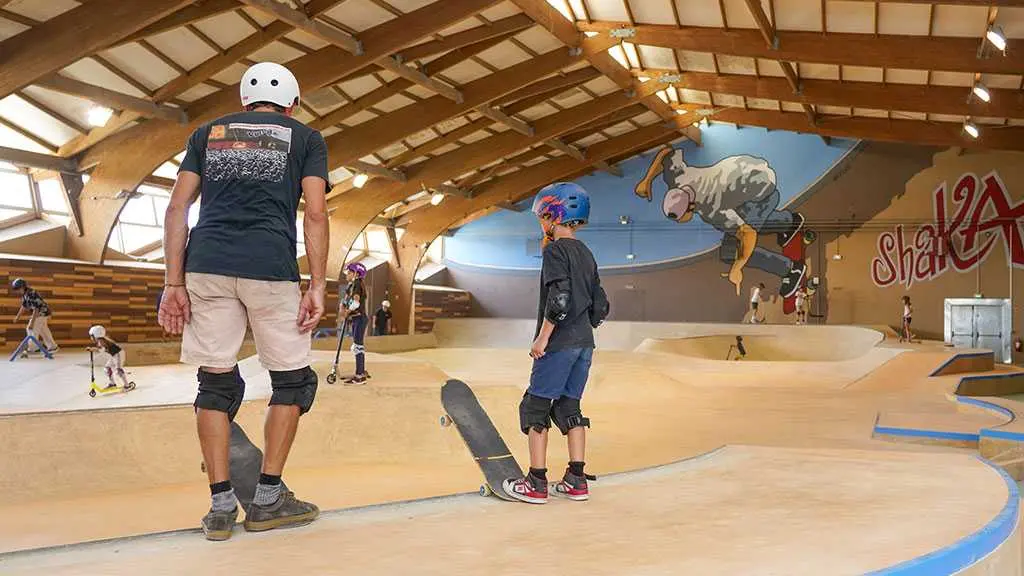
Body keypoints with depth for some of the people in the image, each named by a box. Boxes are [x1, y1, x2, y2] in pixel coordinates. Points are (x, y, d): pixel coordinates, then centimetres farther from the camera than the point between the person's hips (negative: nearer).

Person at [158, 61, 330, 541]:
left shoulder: (209, 132, 21)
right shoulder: (305, 138, 14)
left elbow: (177, 209, 11)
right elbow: (315, 214, 2)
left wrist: (175, 283, 9)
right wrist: (317, 287, 2)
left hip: (207, 266, 3)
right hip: (271, 268, -3)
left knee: (216, 381, 10)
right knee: (293, 380, 11)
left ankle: (220, 506, 11)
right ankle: (267, 500, 12)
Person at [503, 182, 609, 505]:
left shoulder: (555, 250, -9)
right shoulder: (586, 254, 15)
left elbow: (559, 297, -21)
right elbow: (600, 305, 16)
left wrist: (543, 336, -17)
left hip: (559, 343, -8)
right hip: (585, 343, 8)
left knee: (536, 406, -1)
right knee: (569, 406, 13)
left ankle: (536, 483, -1)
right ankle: (576, 481, 13)